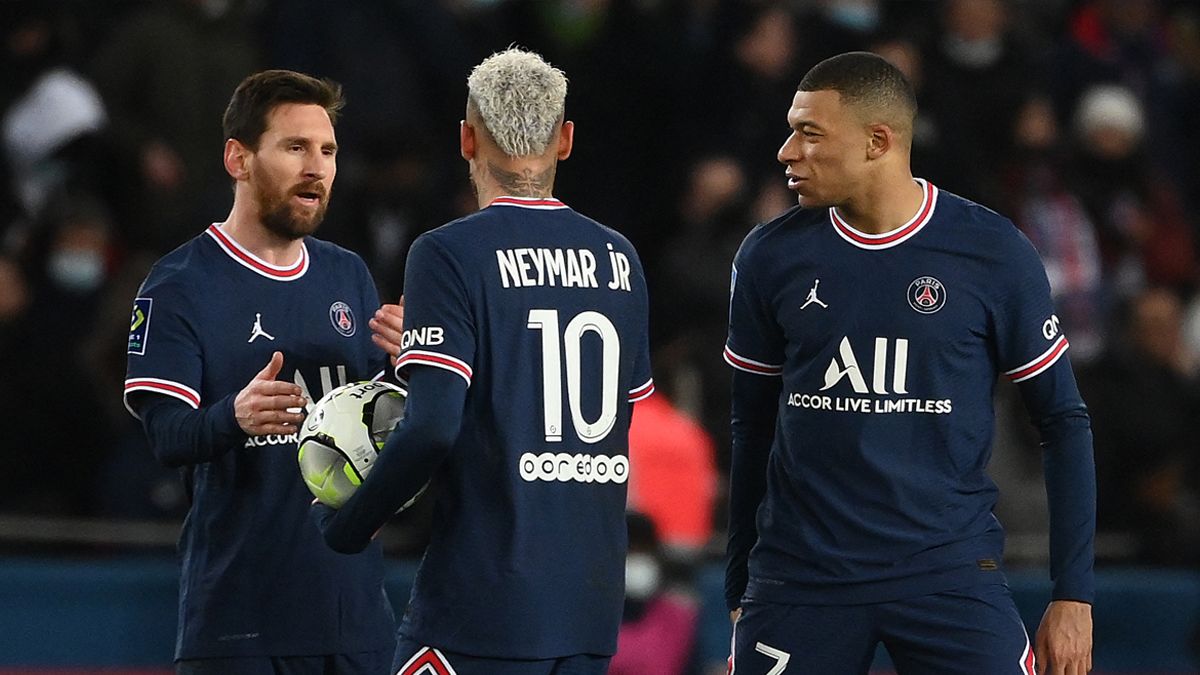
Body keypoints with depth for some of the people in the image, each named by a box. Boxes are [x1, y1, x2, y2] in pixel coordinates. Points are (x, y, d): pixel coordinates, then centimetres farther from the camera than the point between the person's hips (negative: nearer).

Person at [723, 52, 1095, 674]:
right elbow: (753, 430, 13)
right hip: (800, 583, 2)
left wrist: (1074, 595, -2)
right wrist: (741, 590, 13)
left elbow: (1063, 423, 2)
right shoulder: (770, 257, 4)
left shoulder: (993, 253, -3)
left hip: (949, 574, -2)